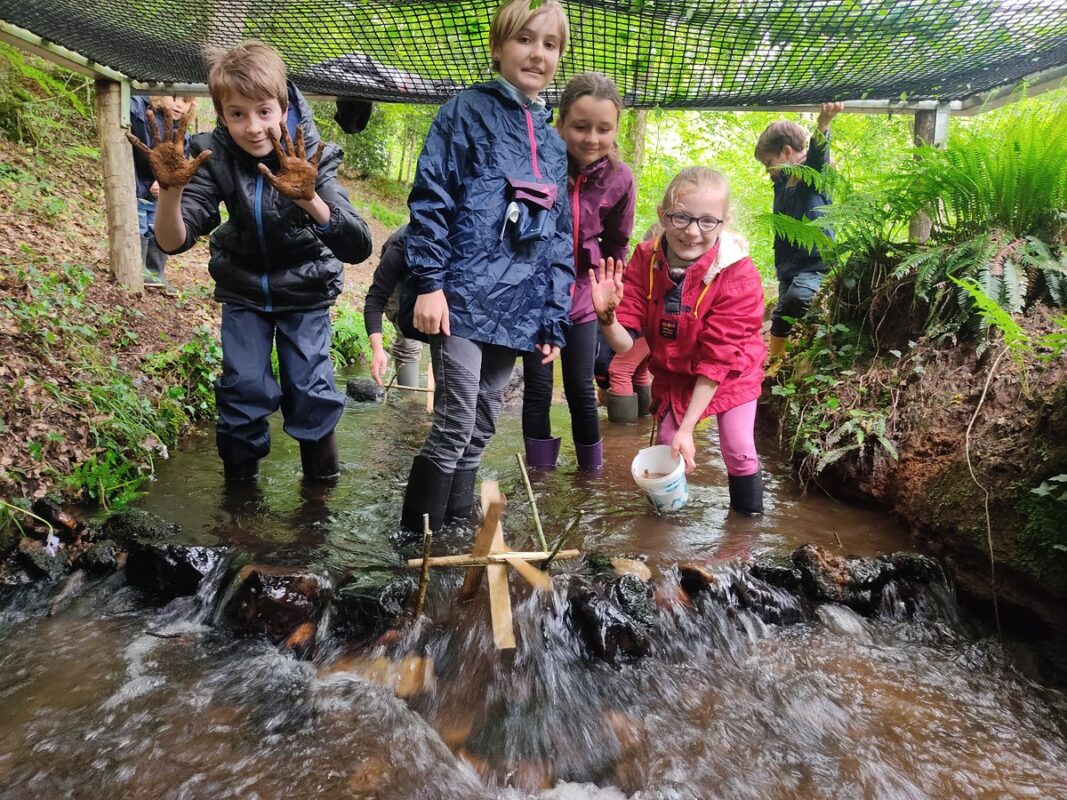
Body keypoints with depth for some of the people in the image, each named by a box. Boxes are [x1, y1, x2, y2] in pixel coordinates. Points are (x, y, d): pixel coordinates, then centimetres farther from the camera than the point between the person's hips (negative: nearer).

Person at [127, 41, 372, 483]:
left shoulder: (310, 159, -24)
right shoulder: (214, 155, -18)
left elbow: (357, 248, -36)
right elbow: (173, 241, -23)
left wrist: (309, 200, -53)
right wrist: (171, 189, -43)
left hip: (305, 291, -1)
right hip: (243, 290, 2)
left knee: (309, 387, -6)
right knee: (243, 385, -4)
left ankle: (322, 477, 20)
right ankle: (240, 477, 21)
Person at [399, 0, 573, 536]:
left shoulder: (553, 145, 19)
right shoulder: (467, 111, 3)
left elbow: (560, 242, 17)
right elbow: (429, 198, -5)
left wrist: (555, 321, 10)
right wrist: (428, 284, -14)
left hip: (517, 311, 6)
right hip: (463, 298, -5)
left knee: (478, 434, 10)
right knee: (455, 428, -9)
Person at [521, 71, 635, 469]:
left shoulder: (619, 178, -10)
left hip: (580, 297, 2)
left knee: (581, 389, 5)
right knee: (538, 390, 4)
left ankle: (592, 472, 23)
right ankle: (540, 475, 19)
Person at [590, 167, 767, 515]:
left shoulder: (738, 275, -29)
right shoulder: (645, 259, -20)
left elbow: (717, 360, -28)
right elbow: (624, 343, -20)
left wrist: (687, 427, -29)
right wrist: (607, 316, -44)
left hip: (731, 372, -2)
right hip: (672, 373, 3)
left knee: (738, 450, -5)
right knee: (667, 446, 5)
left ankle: (750, 515, 23)